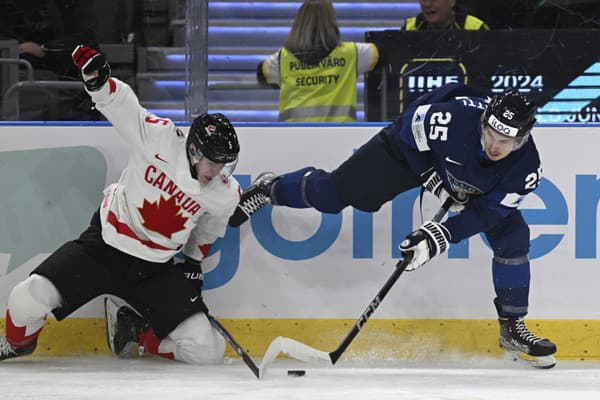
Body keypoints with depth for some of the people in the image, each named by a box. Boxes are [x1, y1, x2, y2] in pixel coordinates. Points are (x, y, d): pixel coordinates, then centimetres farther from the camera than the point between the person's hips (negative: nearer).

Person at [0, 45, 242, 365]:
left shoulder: (226, 193, -5)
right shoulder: (160, 138, -16)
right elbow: (119, 102, -16)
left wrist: (194, 262, 18)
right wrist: (97, 78, -35)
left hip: (155, 270, 3)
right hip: (104, 244, -3)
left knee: (206, 350, -11)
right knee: (30, 296, -20)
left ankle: (139, 335, 20)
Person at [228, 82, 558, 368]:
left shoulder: (526, 167, -33)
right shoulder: (456, 117, -42)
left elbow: (488, 211, -25)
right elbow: (414, 122, -21)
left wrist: (443, 235, -37)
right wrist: (434, 181, -23)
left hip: (475, 184, 3)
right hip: (414, 152, -2)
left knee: (512, 236, -10)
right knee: (333, 192, -2)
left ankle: (512, 327, 6)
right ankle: (269, 190, 30)